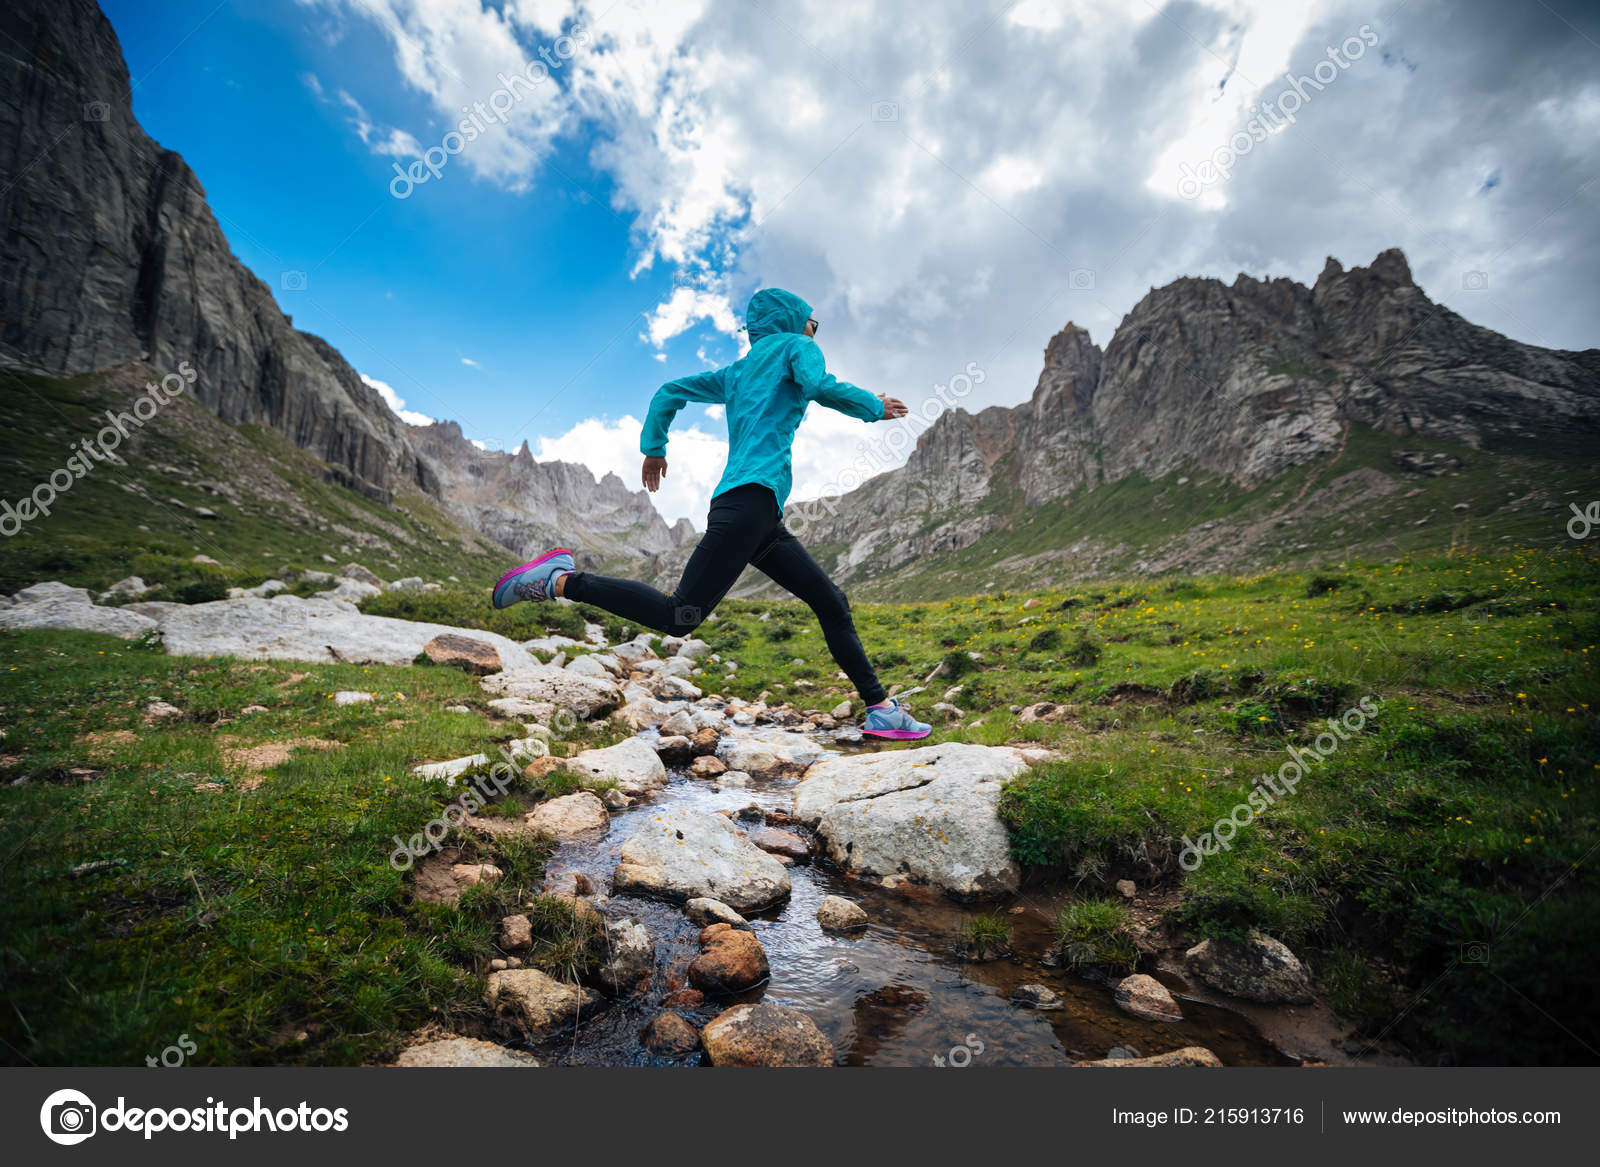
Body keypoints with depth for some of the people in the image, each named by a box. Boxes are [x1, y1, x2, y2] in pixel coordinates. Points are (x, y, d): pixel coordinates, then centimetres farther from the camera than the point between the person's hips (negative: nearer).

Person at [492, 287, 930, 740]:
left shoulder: (737, 372, 30)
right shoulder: (795, 345, 10)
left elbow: (669, 393, 29)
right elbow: (819, 386, -11)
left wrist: (654, 448, 32)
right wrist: (875, 407, 4)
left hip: (764, 523, 10)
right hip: (751, 495, -10)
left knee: (832, 604, 10)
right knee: (678, 617, -17)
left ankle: (880, 709, 12)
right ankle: (561, 580, -8)